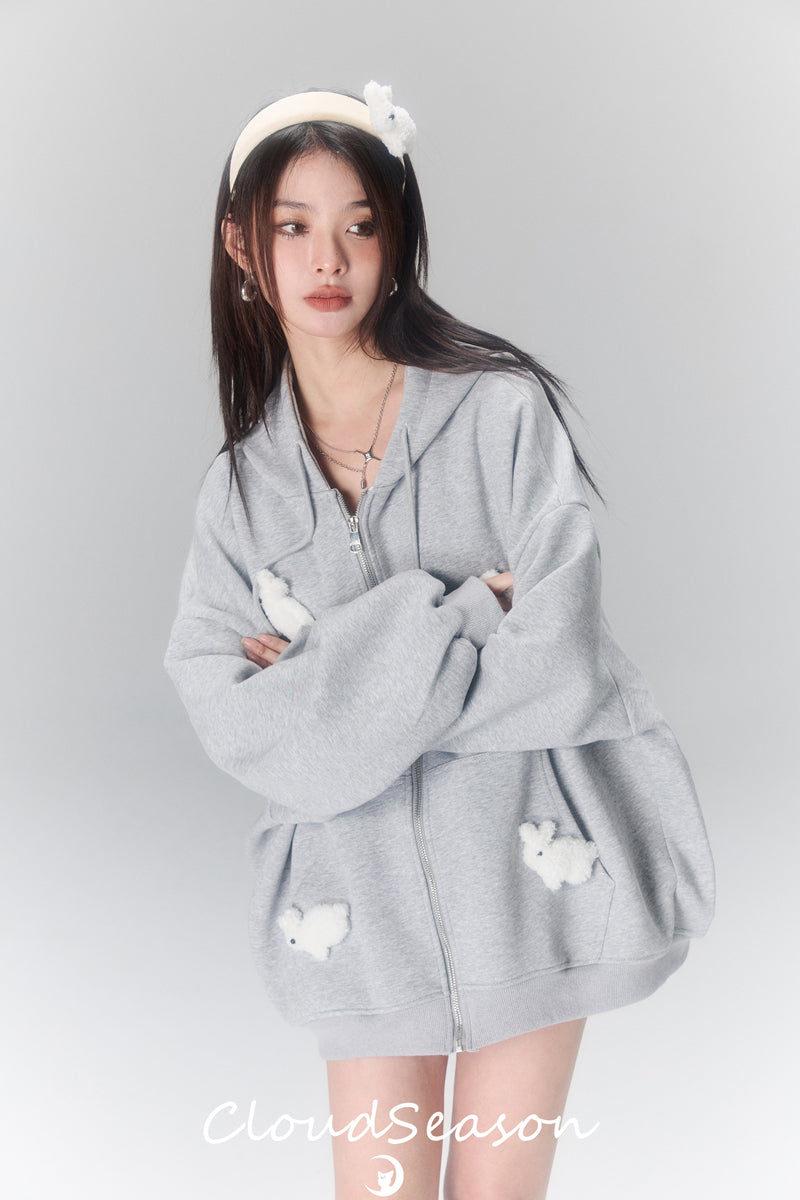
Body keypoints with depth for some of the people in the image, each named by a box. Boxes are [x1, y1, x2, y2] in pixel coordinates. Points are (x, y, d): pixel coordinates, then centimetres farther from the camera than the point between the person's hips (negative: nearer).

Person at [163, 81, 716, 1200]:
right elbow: (234, 716, -10)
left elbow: (562, 664, -18)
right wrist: (446, 625, -17)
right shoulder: (241, 483, 1)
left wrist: (336, 672, -12)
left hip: (526, 874, -2)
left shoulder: (503, 411, -9)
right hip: (365, 901, 3)